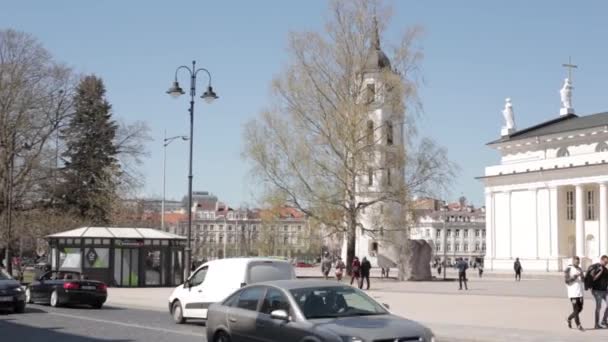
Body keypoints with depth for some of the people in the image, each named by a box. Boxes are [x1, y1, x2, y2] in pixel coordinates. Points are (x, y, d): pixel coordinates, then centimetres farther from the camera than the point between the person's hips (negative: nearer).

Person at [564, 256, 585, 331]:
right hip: (573, 293, -7)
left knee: (580, 308, 10)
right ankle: (578, 325, 2)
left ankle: (569, 319, 31)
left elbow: (582, 279, 20)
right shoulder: (568, 269, -8)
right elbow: (567, 281, -14)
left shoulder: (579, 269, 13)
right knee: (576, 309, -5)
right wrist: (575, 276, -23)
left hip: (580, 292, 7)